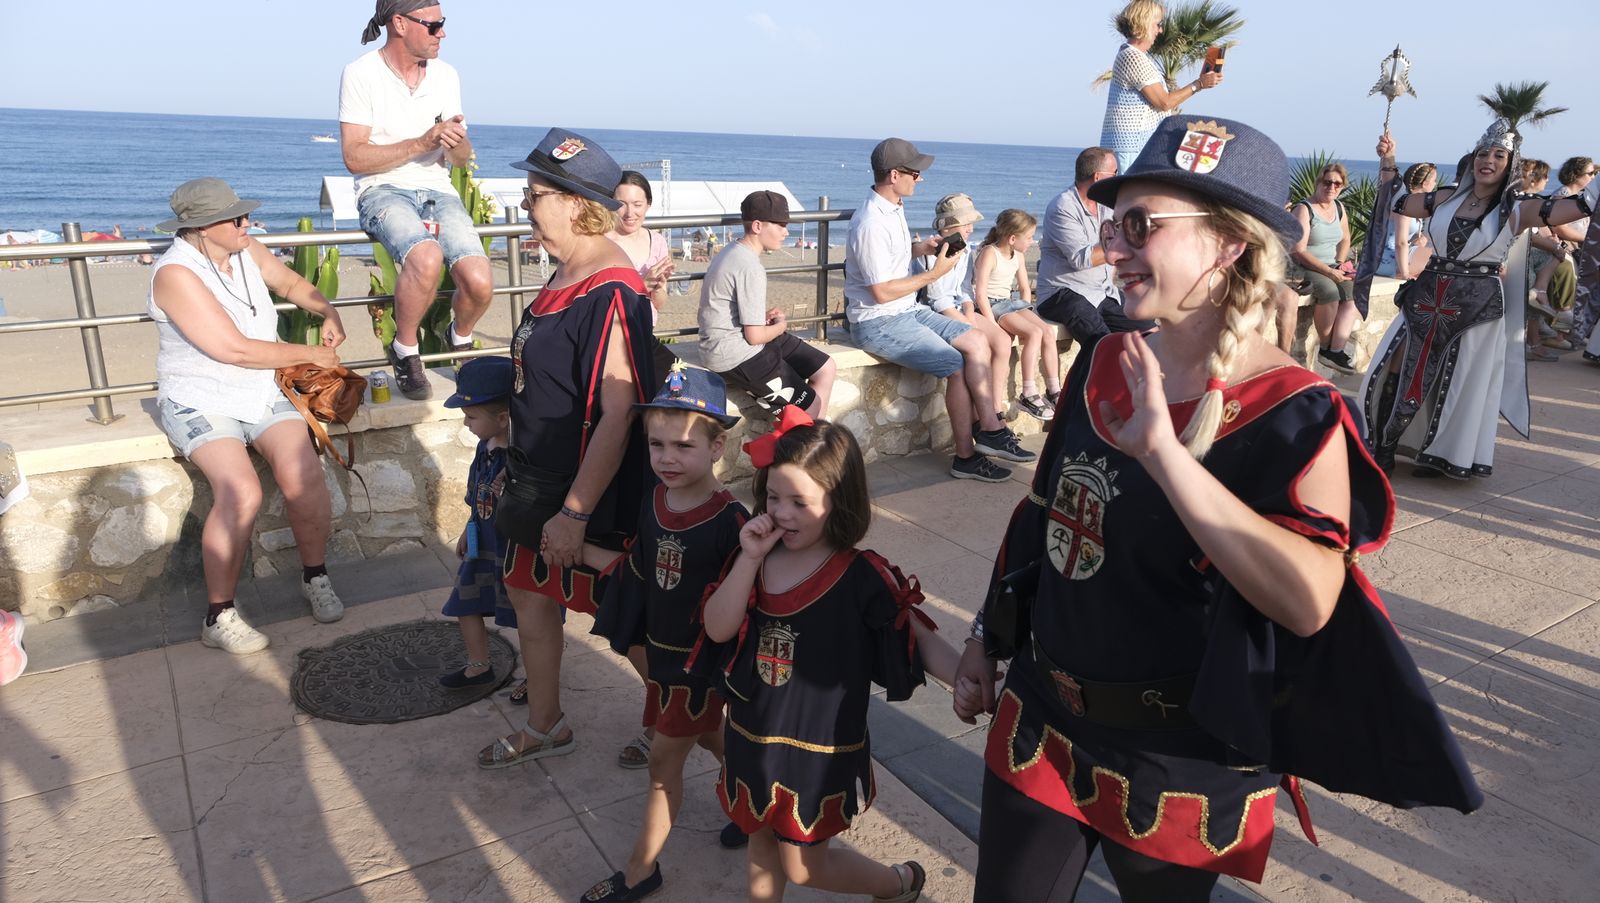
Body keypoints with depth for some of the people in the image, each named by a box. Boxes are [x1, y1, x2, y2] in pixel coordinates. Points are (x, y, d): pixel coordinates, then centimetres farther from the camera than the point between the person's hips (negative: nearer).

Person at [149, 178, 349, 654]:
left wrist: (330, 313, 8)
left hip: (261, 392, 6)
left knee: (304, 476, -21)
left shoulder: (246, 251, 4)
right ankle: (218, 617, -13)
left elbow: (292, 283, 26)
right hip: (201, 403, -5)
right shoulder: (176, 273, -16)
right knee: (241, 492, -29)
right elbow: (236, 350, -20)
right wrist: (310, 354, -10)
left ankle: (316, 578, 1)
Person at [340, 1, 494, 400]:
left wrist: (456, 142, -13)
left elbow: (461, 158, 12)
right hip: (383, 190, -4)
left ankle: (459, 339, 14)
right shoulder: (361, 74, -4)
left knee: (480, 284, -21)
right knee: (427, 258, -37)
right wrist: (422, 143, -18)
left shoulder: (446, 75, 10)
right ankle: (405, 350, -11)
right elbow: (354, 157, -10)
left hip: (438, 191, 4)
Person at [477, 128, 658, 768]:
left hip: (591, 495, -10)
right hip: (541, 480, 10)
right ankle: (544, 727, 39)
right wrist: (520, 465, 21)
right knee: (529, 595, 19)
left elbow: (617, 415, -28)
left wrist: (575, 511, -26)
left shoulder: (611, 294, -25)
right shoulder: (563, 274, 6)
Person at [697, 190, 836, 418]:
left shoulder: (734, 252, 9)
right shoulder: (750, 268, -22)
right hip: (736, 356, -11)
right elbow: (755, 336, -22)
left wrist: (764, 316, 5)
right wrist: (780, 325, -1)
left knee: (825, 367, 11)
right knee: (813, 407, -8)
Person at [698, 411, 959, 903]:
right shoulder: (757, 557, -6)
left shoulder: (862, 578, -20)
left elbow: (922, 641, -16)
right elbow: (717, 628, -14)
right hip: (752, 737, 5)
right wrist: (750, 558, -24)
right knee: (762, 840, 24)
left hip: (818, 749, -4)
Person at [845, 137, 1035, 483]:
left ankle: (989, 429, -1)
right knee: (958, 366, -16)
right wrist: (934, 273, -16)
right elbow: (882, 292, -23)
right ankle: (966, 456, -4)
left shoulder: (894, 207, 8)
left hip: (908, 310, 10)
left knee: (977, 341, 0)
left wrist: (919, 249, 6)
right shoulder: (871, 225, -23)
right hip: (879, 322, -10)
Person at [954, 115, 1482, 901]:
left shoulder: (1294, 413, -18)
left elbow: (1309, 601, -32)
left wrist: (1163, 453, -36)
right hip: (1037, 718, 5)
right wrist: (986, 638, 12)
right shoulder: (1104, 362, -1)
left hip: (1179, 760, -5)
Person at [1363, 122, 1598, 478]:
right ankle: (1382, 449, 12)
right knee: (1395, 371, 0)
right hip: (1428, 296, 3)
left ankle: (1443, 455, 21)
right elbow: (1396, 203, 18)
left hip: (1478, 305, -3)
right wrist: (1388, 162, 13)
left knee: (1460, 384, 5)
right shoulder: (1446, 199, 7)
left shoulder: (1516, 211, -3)